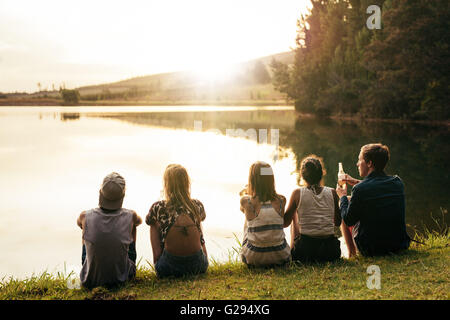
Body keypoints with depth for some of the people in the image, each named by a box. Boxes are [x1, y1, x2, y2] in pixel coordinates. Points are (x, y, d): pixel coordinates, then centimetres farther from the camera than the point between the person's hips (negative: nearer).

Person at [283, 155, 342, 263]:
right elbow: (338, 223, 11)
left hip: (305, 251, -2)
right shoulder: (332, 192, 0)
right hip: (331, 251, 2)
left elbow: (285, 223, 3)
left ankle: (292, 253, 30)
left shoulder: (297, 193, -6)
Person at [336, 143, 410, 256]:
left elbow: (348, 220, -8)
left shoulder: (360, 189, -21)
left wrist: (343, 196, 7)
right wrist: (358, 183, 23)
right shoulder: (398, 182, -5)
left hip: (370, 250, -5)